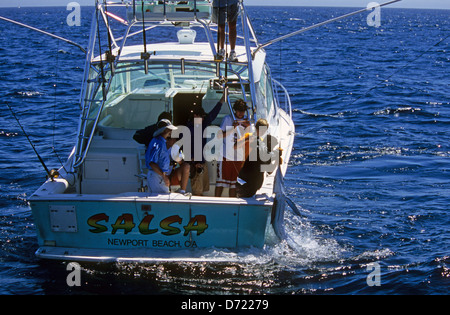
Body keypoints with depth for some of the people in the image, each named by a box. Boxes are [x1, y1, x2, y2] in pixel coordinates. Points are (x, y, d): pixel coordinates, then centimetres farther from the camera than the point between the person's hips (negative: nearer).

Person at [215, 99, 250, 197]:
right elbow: (220, 135, -2)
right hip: (226, 155, -3)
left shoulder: (246, 122, 11)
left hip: (239, 157, 3)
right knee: (221, 181, -4)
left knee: (234, 183, 6)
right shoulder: (227, 119, 2)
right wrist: (232, 128, -16)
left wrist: (248, 127, -11)